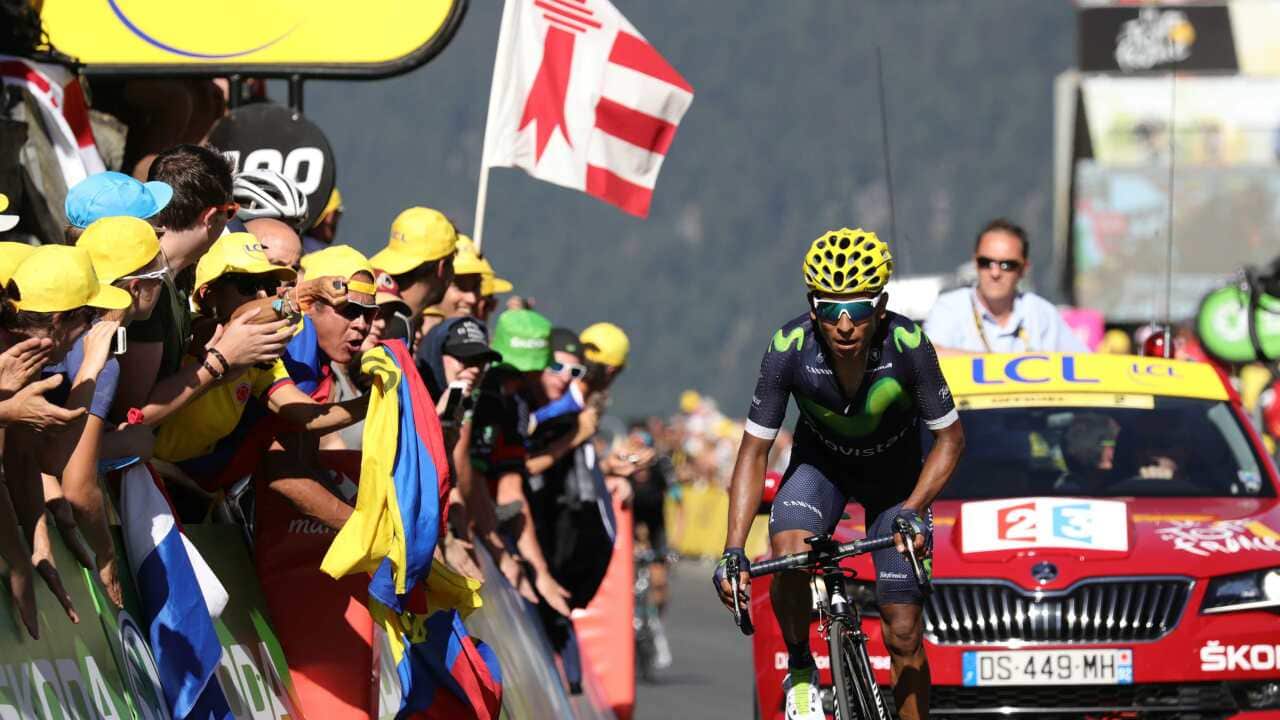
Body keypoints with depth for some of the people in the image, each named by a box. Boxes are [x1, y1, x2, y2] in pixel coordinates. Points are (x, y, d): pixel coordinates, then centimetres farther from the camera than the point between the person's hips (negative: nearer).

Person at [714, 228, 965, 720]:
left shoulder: (907, 346, -32)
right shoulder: (789, 348, -30)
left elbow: (949, 437, -19)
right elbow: (754, 453, -22)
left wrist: (913, 509, -34)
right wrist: (732, 551, -32)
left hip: (893, 471, 0)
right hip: (820, 463, 0)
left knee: (903, 633, -3)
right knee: (788, 559, -31)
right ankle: (800, 670, -4)